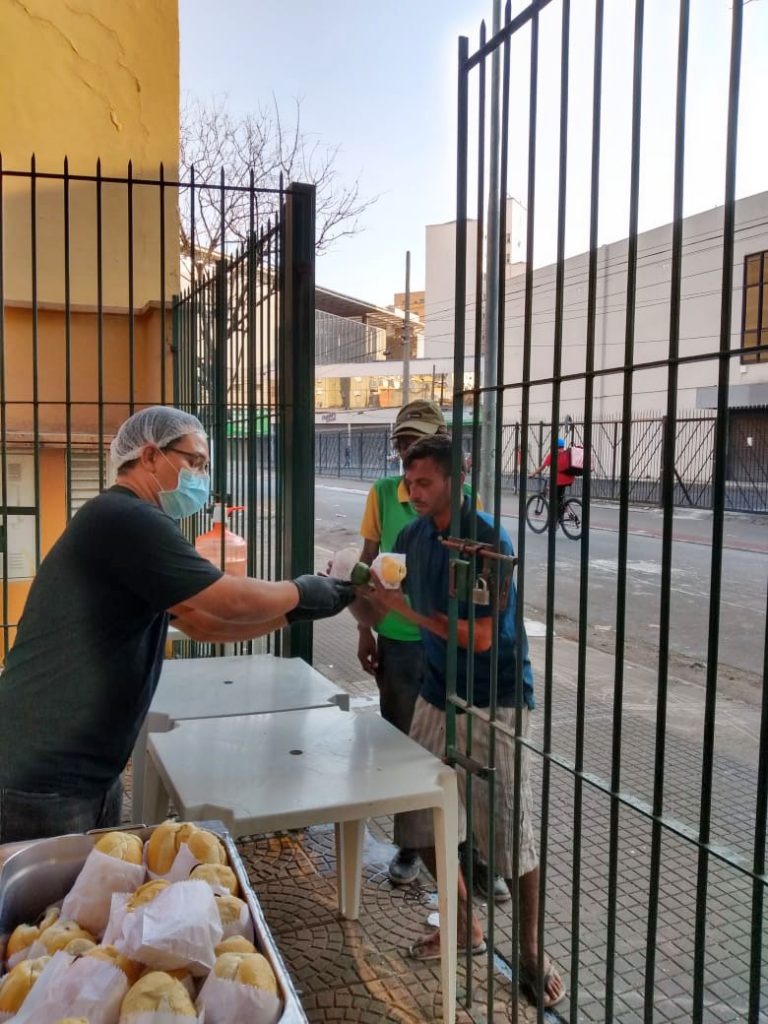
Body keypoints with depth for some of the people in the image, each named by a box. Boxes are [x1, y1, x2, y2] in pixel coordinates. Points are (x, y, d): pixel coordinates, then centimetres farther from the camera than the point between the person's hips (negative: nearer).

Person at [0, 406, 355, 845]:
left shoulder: (131, 526, 14)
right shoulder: (126, 520, -20)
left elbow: (205, 623, 16)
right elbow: (229, 602, -20)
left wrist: (296, 611, 9)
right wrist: (300, 592, -2)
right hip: (43, 781, -10)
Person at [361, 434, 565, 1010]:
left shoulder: (488, 543, -19)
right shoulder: (413, 536, 1)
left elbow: (479, 637, -22)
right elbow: (383, 609, 8)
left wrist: (406, 610, -22)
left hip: (494, 702, -6)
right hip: (438, 696, 7)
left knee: (510, 828, 1)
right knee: (417, 817, 10)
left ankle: (532, 952, 21)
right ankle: (465, 923, 30)